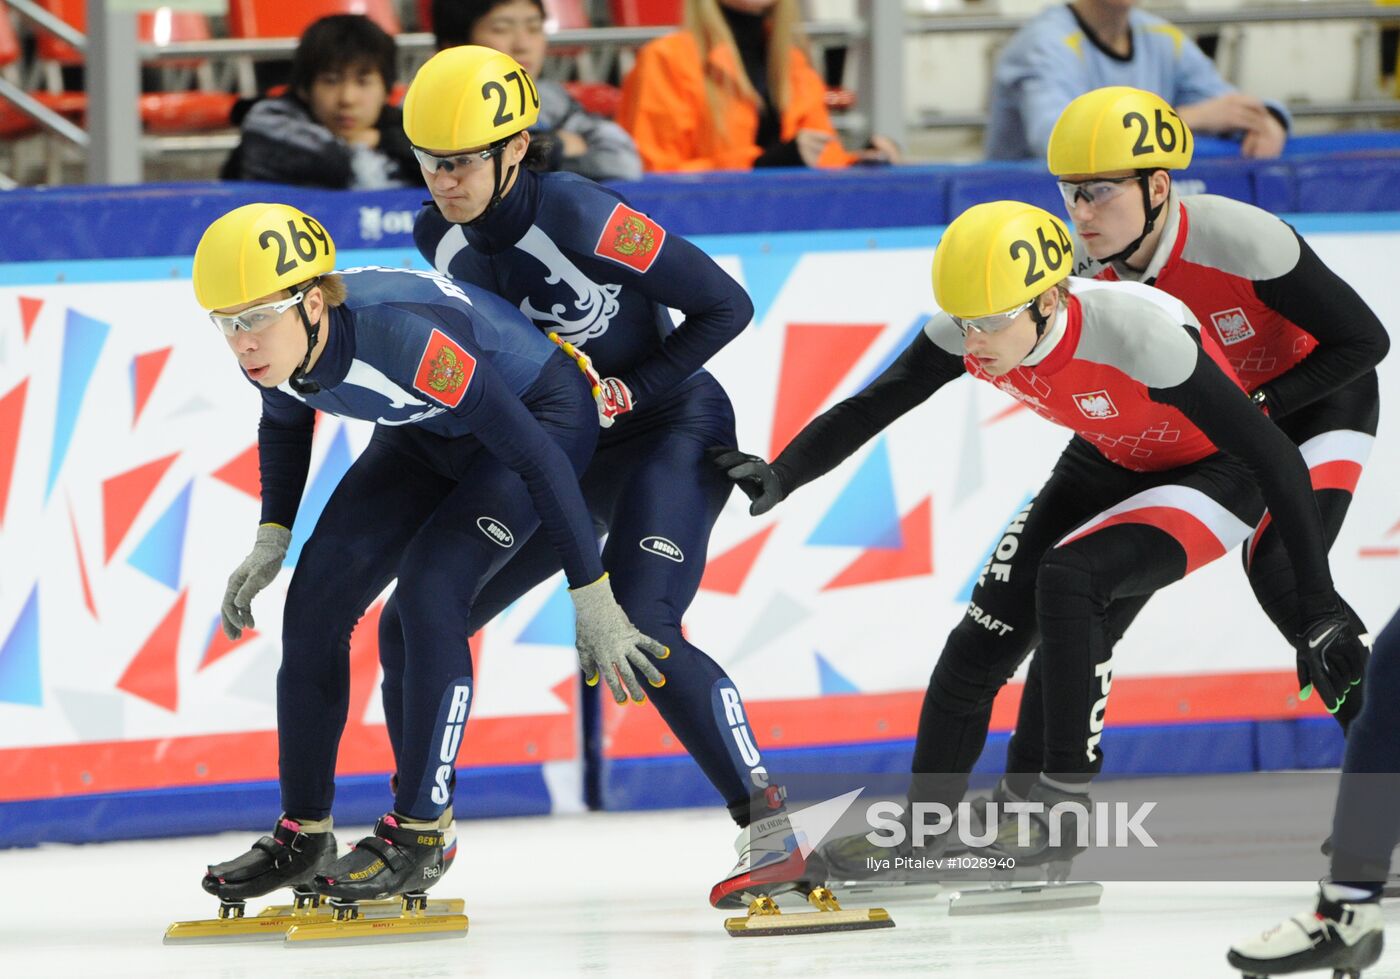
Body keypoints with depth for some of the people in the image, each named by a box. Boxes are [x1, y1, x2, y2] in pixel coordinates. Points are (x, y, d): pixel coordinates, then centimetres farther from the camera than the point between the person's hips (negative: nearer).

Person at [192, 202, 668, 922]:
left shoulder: (401, 335, -41)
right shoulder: (272, 348, -19)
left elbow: (534, 454, -34)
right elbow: (284, 423, 9)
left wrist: (593, 599, -32)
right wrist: (272, 539, 0)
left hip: (542, 415, -7)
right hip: (429, 432, 7)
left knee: (427, 591, -24)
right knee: (318, 592, -4)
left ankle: (420, 834, -14)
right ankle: (304, 836, 7)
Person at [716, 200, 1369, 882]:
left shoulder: (1138, 333, -38)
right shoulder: (968, 333, -21)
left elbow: (1276, 459, -33)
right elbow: (868, 410, -9)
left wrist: (1320, 613, -33)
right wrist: (780, 477, -29)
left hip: (1214, 474, -6)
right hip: (1109, 464, 6)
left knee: (1066, 577, -28)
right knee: (984, 638, -3)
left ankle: (1064, 808, -16)